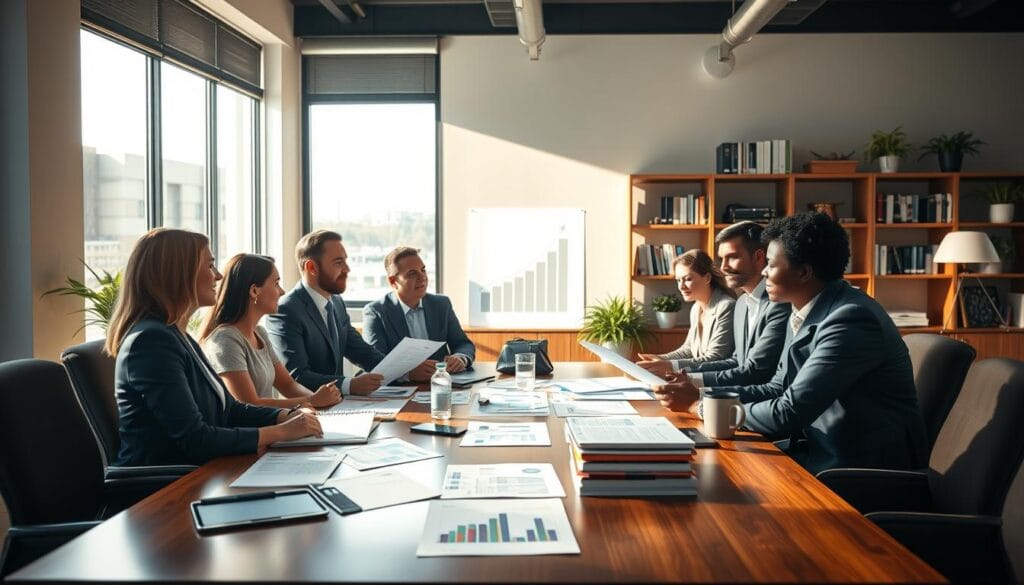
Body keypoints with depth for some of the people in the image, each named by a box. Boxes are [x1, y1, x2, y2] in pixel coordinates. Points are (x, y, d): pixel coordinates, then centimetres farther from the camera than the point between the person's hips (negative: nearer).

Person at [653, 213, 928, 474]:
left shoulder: (851, 319, -24)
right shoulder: (806, 313, 5)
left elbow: (788, 414, -26)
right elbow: (778, 390, 10)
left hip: (864, 466, -7)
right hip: (825, 448, 8)